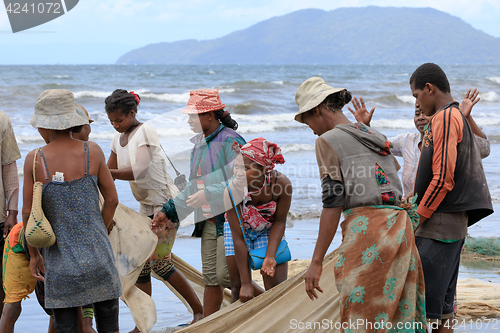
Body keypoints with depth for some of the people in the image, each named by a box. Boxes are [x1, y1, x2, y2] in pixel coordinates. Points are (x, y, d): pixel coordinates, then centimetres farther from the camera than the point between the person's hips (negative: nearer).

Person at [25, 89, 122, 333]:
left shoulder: (35, 160, -7)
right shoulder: (92, 152, -4)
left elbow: (28, 213, -2)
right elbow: (112, 200, 2)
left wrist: (33, 254, 10)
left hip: (60, 262, 0)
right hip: (98, 258, 1)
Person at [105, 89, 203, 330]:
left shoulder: (145, 132, -15)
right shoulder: (119, 139, 9)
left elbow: (138, 171, -27)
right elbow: (108, 172, 17)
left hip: (165, 202, -8)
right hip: (146, 206, 8)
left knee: (160, 263, -11)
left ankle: (199, 310, 3)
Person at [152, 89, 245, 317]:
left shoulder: (229, 141, -13)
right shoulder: (199, 143, 14)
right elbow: (193, 186, 21)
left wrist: (209, 194, -23)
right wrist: (169, 211, 17)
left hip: (229, 217, -8)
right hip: (208, 220, 8)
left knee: (225, 275, -10)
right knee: (210, 277, 9)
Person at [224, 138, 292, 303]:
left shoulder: (281, 183, -32)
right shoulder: (232, 191, -34)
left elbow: (279, 221, -13)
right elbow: (238, 239, -29)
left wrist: (270, 256, -22)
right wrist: (245, 283, -27)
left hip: (268, 231, 1)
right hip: (239, 229, -1)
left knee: (276, 287, -7)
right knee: (240, 290, -4)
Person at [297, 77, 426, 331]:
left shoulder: (327, 141, -1)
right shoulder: (376, 137, 22)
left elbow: (332, 205, -8)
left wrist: (316, 262, -7)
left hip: (366, 227, -8)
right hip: (400, 225, 8)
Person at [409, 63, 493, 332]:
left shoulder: (445, 118, -12)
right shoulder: (458, 117, 19)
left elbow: (442, 179, -19)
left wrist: (417, 218, -10)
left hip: (440, 224, -10)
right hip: (454, 223, 10)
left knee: (424, 304, -11)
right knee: (442, 306, 12)